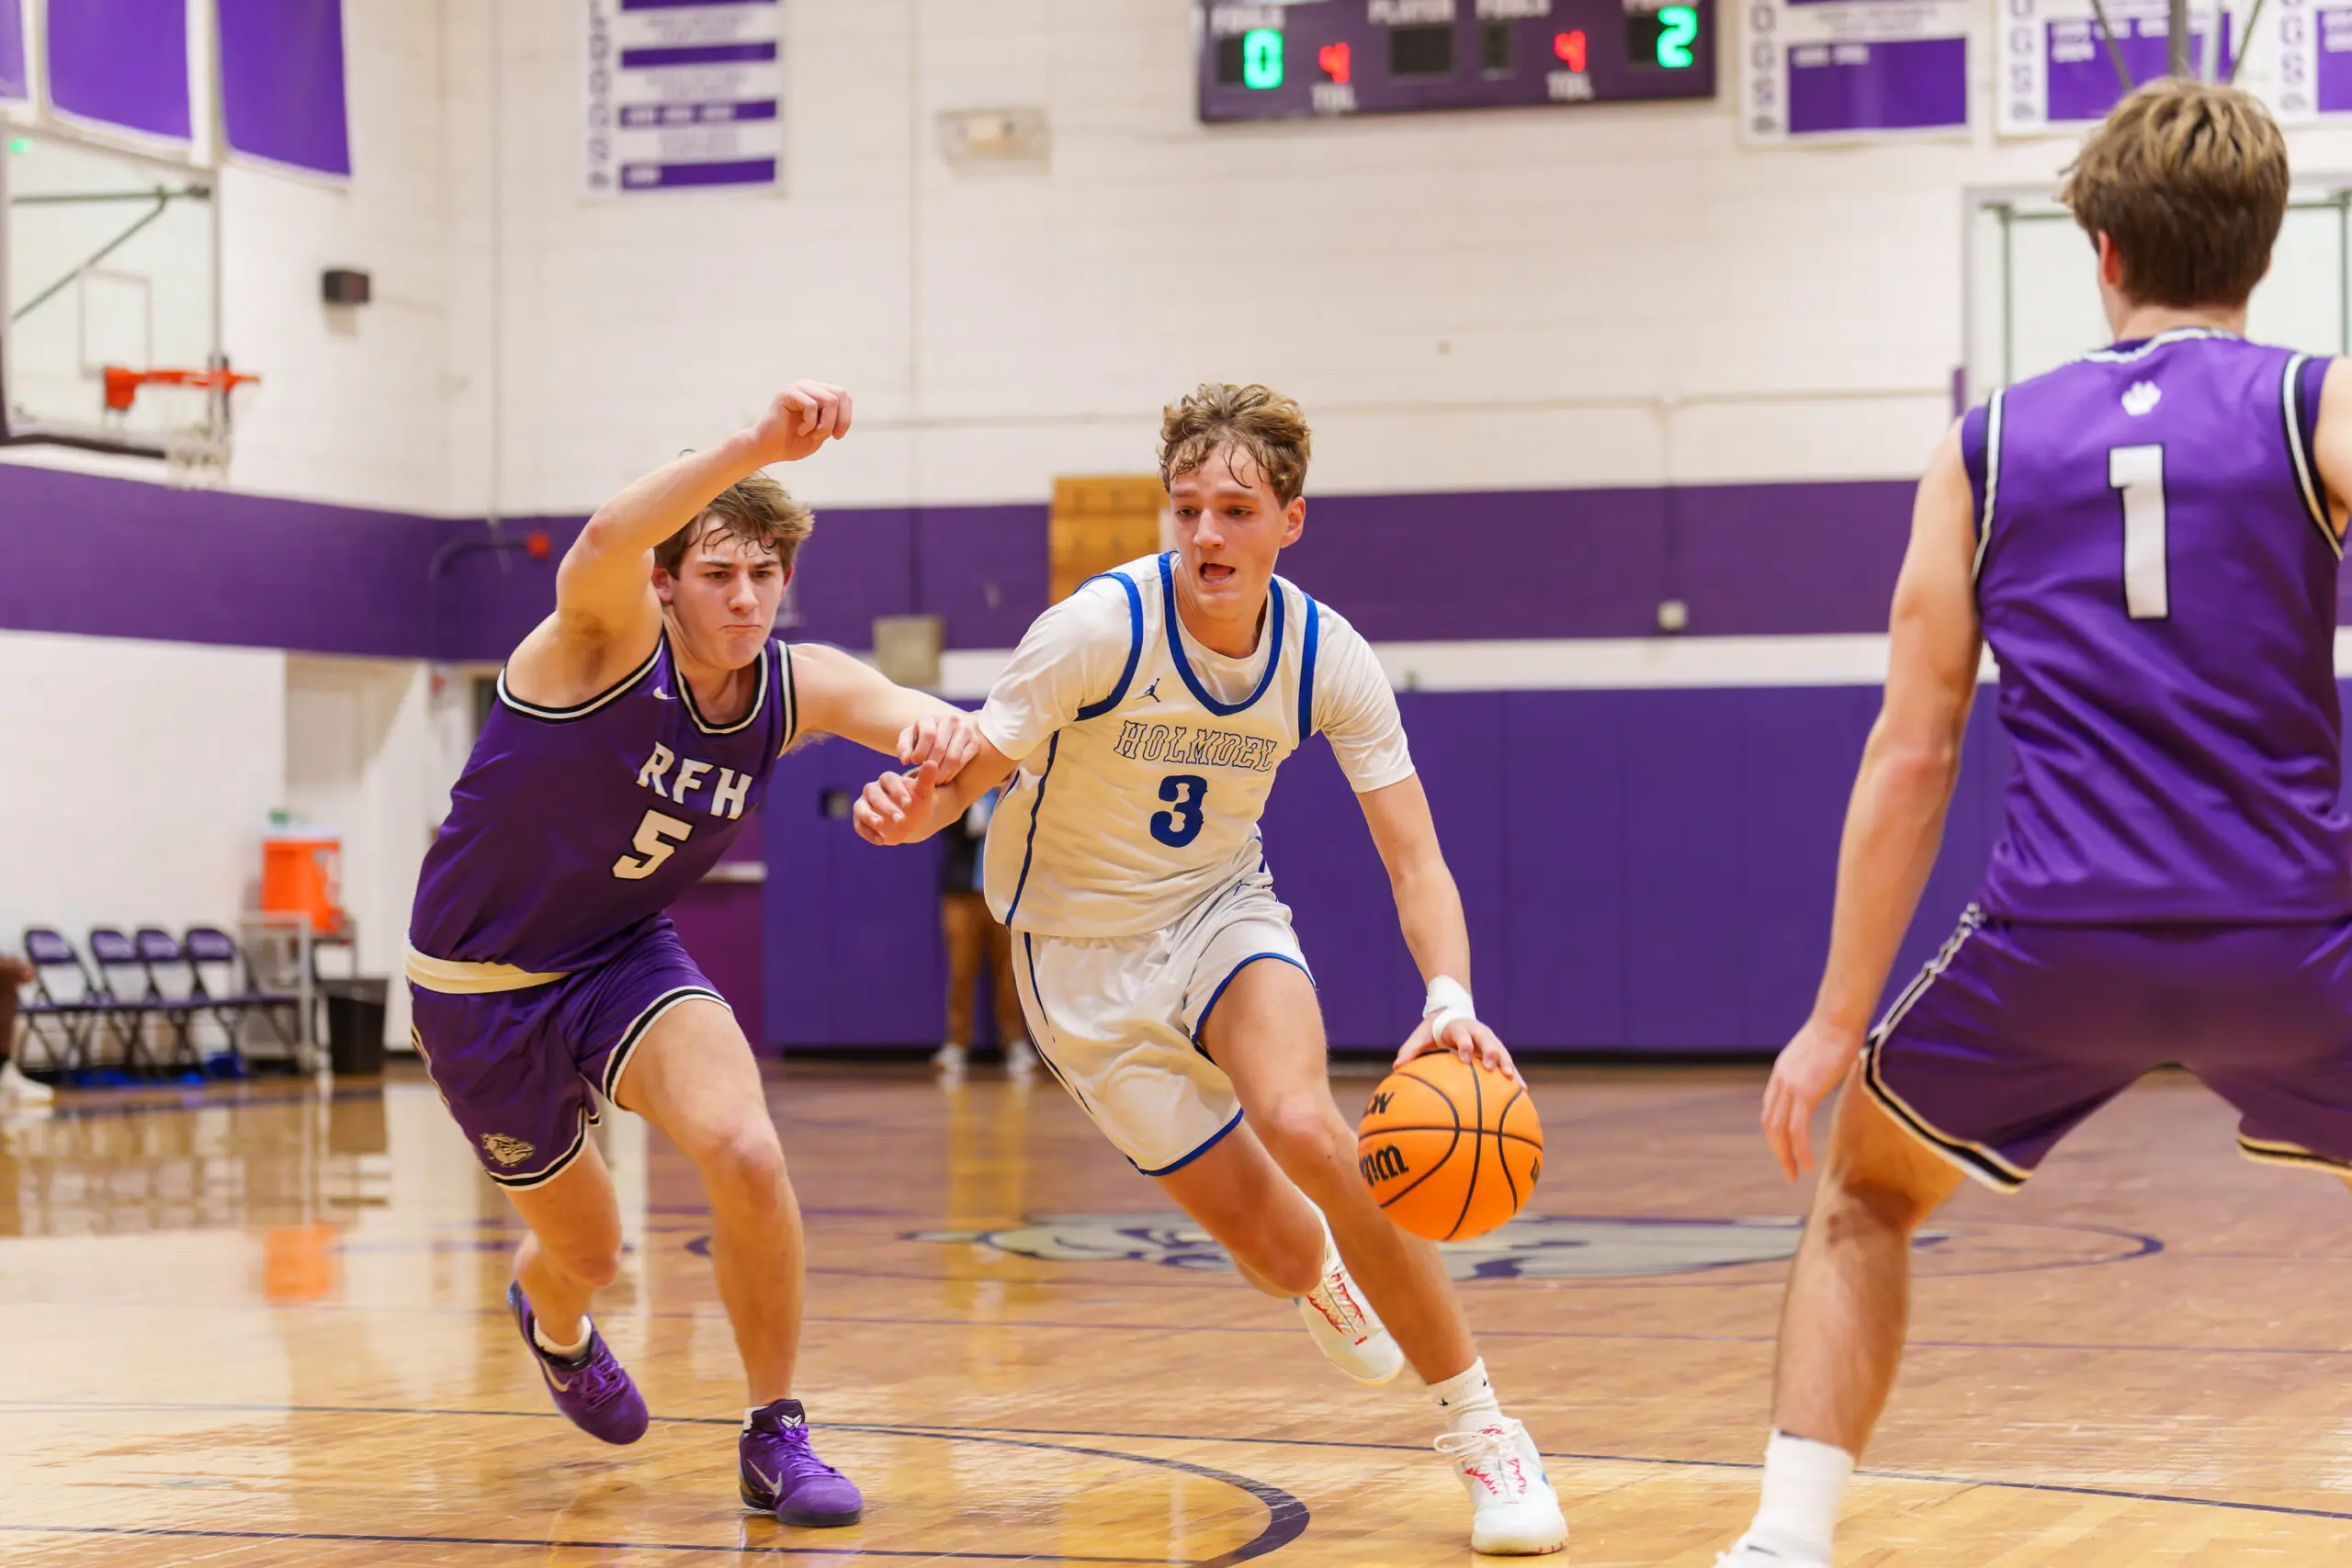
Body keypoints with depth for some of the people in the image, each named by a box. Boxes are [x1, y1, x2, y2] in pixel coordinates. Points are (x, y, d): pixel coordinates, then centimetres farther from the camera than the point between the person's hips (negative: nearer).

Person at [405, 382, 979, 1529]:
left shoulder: (796, 687, -11)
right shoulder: (609, 641, -26)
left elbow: (896, 710, -30)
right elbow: (604, 545, -49)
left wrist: (935, 725, -56)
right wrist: (756, 447, -66)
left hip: (623, 960, 3)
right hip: (481, 991, -3)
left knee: (745, 1154, -26)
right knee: (586, 1252, 13)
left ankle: (776, 1436, -6)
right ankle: (552, 1320, 55)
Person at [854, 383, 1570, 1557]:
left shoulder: (1328, 658, -14)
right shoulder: (1100, 629, -23)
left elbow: (1415, 861, -14)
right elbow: (967, 775, -18)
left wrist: (1449, 997, -33)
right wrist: (915, 808, -43)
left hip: (1221, 913, 1)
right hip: (1085, 954, -1)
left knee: (1302, 1124, -31)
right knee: (1281, 1253, -6)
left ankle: (1479, 1427, -16)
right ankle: (1321, 1271, 38)